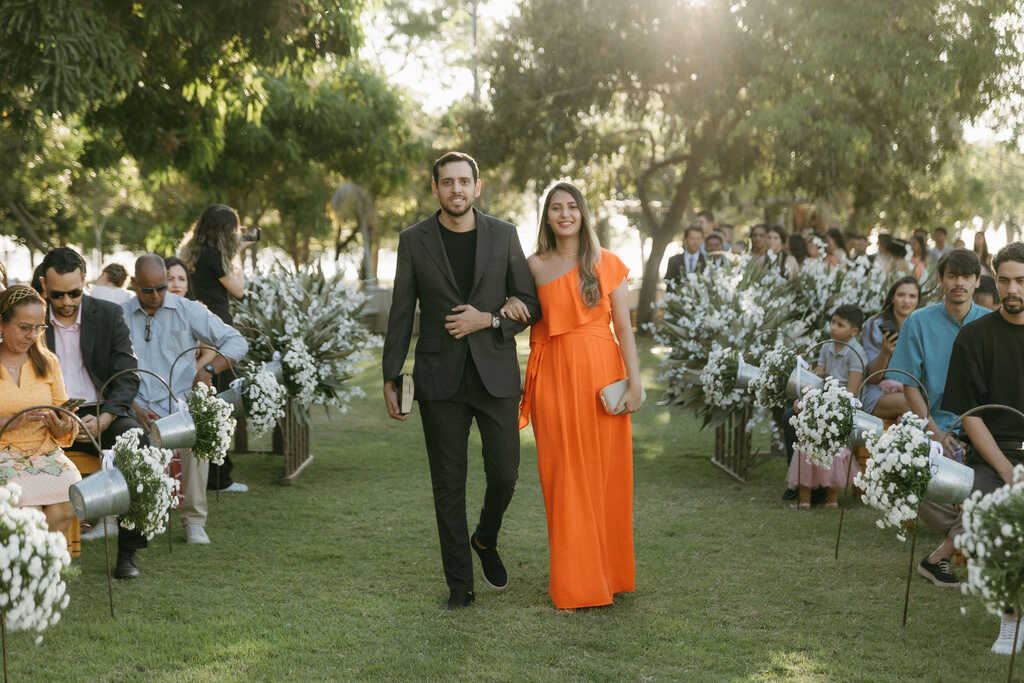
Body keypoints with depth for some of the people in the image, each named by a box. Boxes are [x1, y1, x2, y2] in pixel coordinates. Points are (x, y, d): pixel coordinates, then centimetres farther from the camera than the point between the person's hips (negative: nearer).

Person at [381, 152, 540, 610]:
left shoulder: (504, 235, 3)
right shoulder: (414, 241, 2)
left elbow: (530, 304, 6)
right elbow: (401, 314, 5)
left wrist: (487, 319, -11)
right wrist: (391, 378, 3)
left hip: (496, 375, 1)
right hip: (440, 379, 0)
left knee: (504, 476, 2)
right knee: (448, 485, 4)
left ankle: (485, 540, 34)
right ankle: (459, 584, 15)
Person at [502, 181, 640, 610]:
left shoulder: (606, 264, 4)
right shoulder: (535, 266, 8)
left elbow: (624, 328, 1)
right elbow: (522, 316, 22)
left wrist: (634, 382, -7)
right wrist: (510, 308, -1)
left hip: (601, 375, -1)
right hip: (554, 378, 1)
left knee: (605, 474, 4)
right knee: (564, 477, 2)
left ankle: (609, 572, 17)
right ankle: (574, 581, 9)